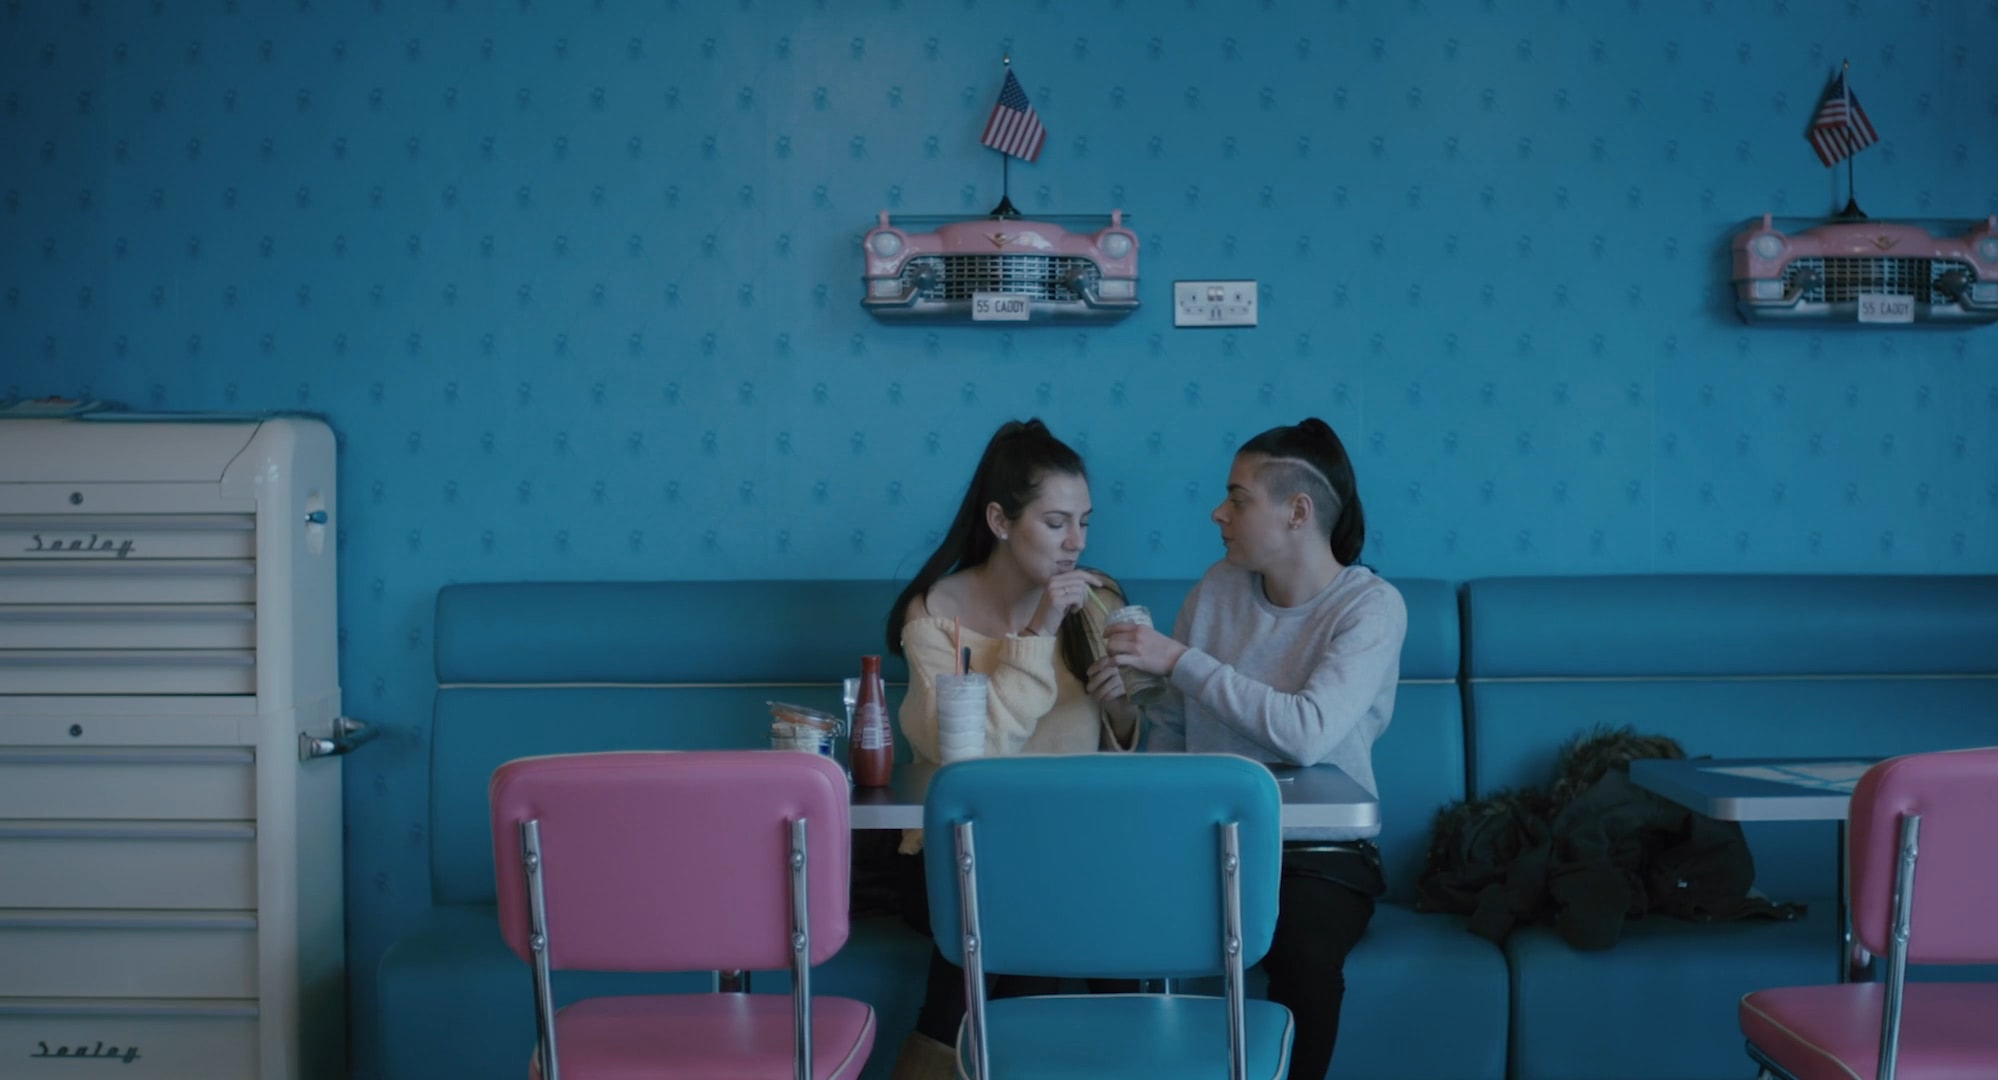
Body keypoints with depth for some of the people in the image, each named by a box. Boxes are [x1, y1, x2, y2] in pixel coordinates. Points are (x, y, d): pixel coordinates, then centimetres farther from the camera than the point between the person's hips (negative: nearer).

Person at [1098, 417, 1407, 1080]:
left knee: (1303, 954, -36)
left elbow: (1307, 733, -26)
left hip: (1319, 852, -3)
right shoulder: (1217, 588, 4)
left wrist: (1178, 660, -22)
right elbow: (1170, 726, 10)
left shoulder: (1371, 606, -10)